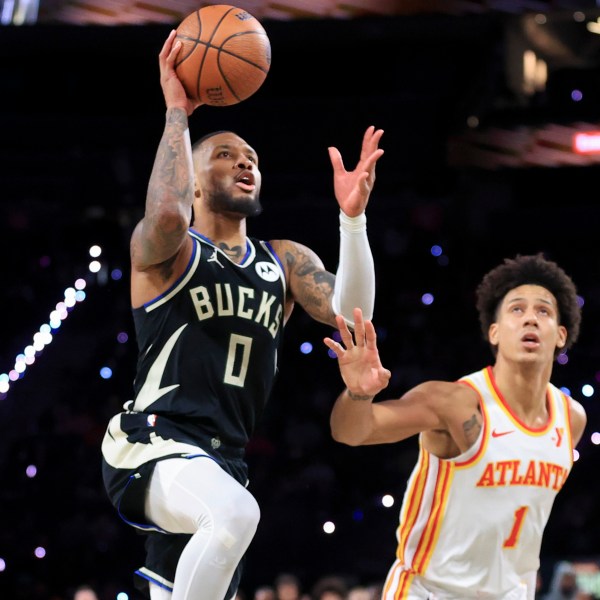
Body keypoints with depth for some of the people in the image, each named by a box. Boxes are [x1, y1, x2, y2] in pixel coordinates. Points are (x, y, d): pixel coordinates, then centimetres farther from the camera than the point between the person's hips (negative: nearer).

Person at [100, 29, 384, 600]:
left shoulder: (285, 260, 18)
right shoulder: (164, 249, 2)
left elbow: (349, 312, 0)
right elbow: (167, 213, -25)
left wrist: (352, 216, -12)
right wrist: (177, 111, -14)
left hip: (221, 461, 7)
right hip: (152, 444, -7)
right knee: (236, 512, -38)